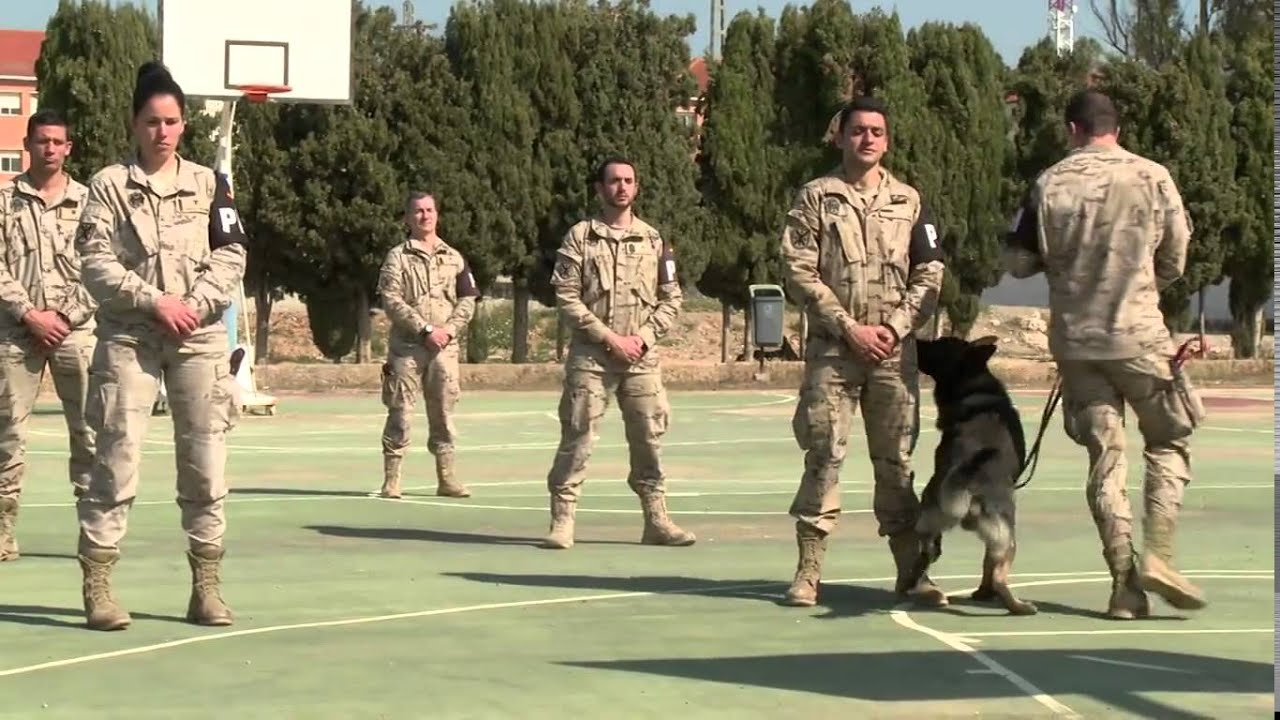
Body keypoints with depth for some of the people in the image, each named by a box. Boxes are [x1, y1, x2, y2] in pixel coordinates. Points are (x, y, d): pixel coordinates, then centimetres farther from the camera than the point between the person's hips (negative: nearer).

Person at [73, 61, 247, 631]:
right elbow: (96, 262, -4)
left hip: (199, 333, 2)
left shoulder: (208, 183, 10)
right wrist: (154, 301, -13)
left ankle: (206, 586, 9)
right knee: (117, 456, -6)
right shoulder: (110, 184, 3)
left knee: (205, 459, 2)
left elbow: (231, 254, 5)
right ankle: (97, 586, -3)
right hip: (127, 334, -2)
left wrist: (196, 305, -10)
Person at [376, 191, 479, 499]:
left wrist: (449, 328, -7)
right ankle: (391, 479, 0)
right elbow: (391, 301, -7)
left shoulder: (454, 258, 13)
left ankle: (446, 478, 11)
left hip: (444, 347, 3)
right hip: (406, 346, -3)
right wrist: (425, 329, -14)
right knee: (400, 412, -4)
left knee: (443, 413, 5)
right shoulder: (397, 257, 2)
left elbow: (467, 300, 10)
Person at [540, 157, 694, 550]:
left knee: (649, 439, 4)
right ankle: (562, 521, -1)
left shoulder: (653, 239, 11)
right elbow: (567, 298, -5)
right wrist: (609, 337, -11)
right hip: (591, 356, -3)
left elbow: (671, 299, 11)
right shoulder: (580, 237, 2)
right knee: (577, 438, -6)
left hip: (642, 357, 3)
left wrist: (643, 337, -4)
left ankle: (656, 520, 12)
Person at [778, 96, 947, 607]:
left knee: (896, 460, 5)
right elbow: (799, 271, -3)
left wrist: (895, 327, -6)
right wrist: (849, 328, -10)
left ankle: (911, 569, 10)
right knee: (824, 455, -5)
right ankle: (808, 570, 0)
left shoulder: (908, 200, 12)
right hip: (832, 349, -2)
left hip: (895, 350, 2)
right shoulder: (816, 197, 4)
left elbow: (930, 273, 9)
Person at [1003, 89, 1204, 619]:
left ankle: (1124, 581, 4)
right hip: (1139, 336, -2)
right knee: (1169, 442, 13)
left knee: (1104, 457, 8)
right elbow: (1173, 262, 4)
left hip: (1075, 340, 2)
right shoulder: (1152, 178, -4)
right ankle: (1157, 555, -3)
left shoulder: (1049, 185, -2)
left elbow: (1017, 263, 4)